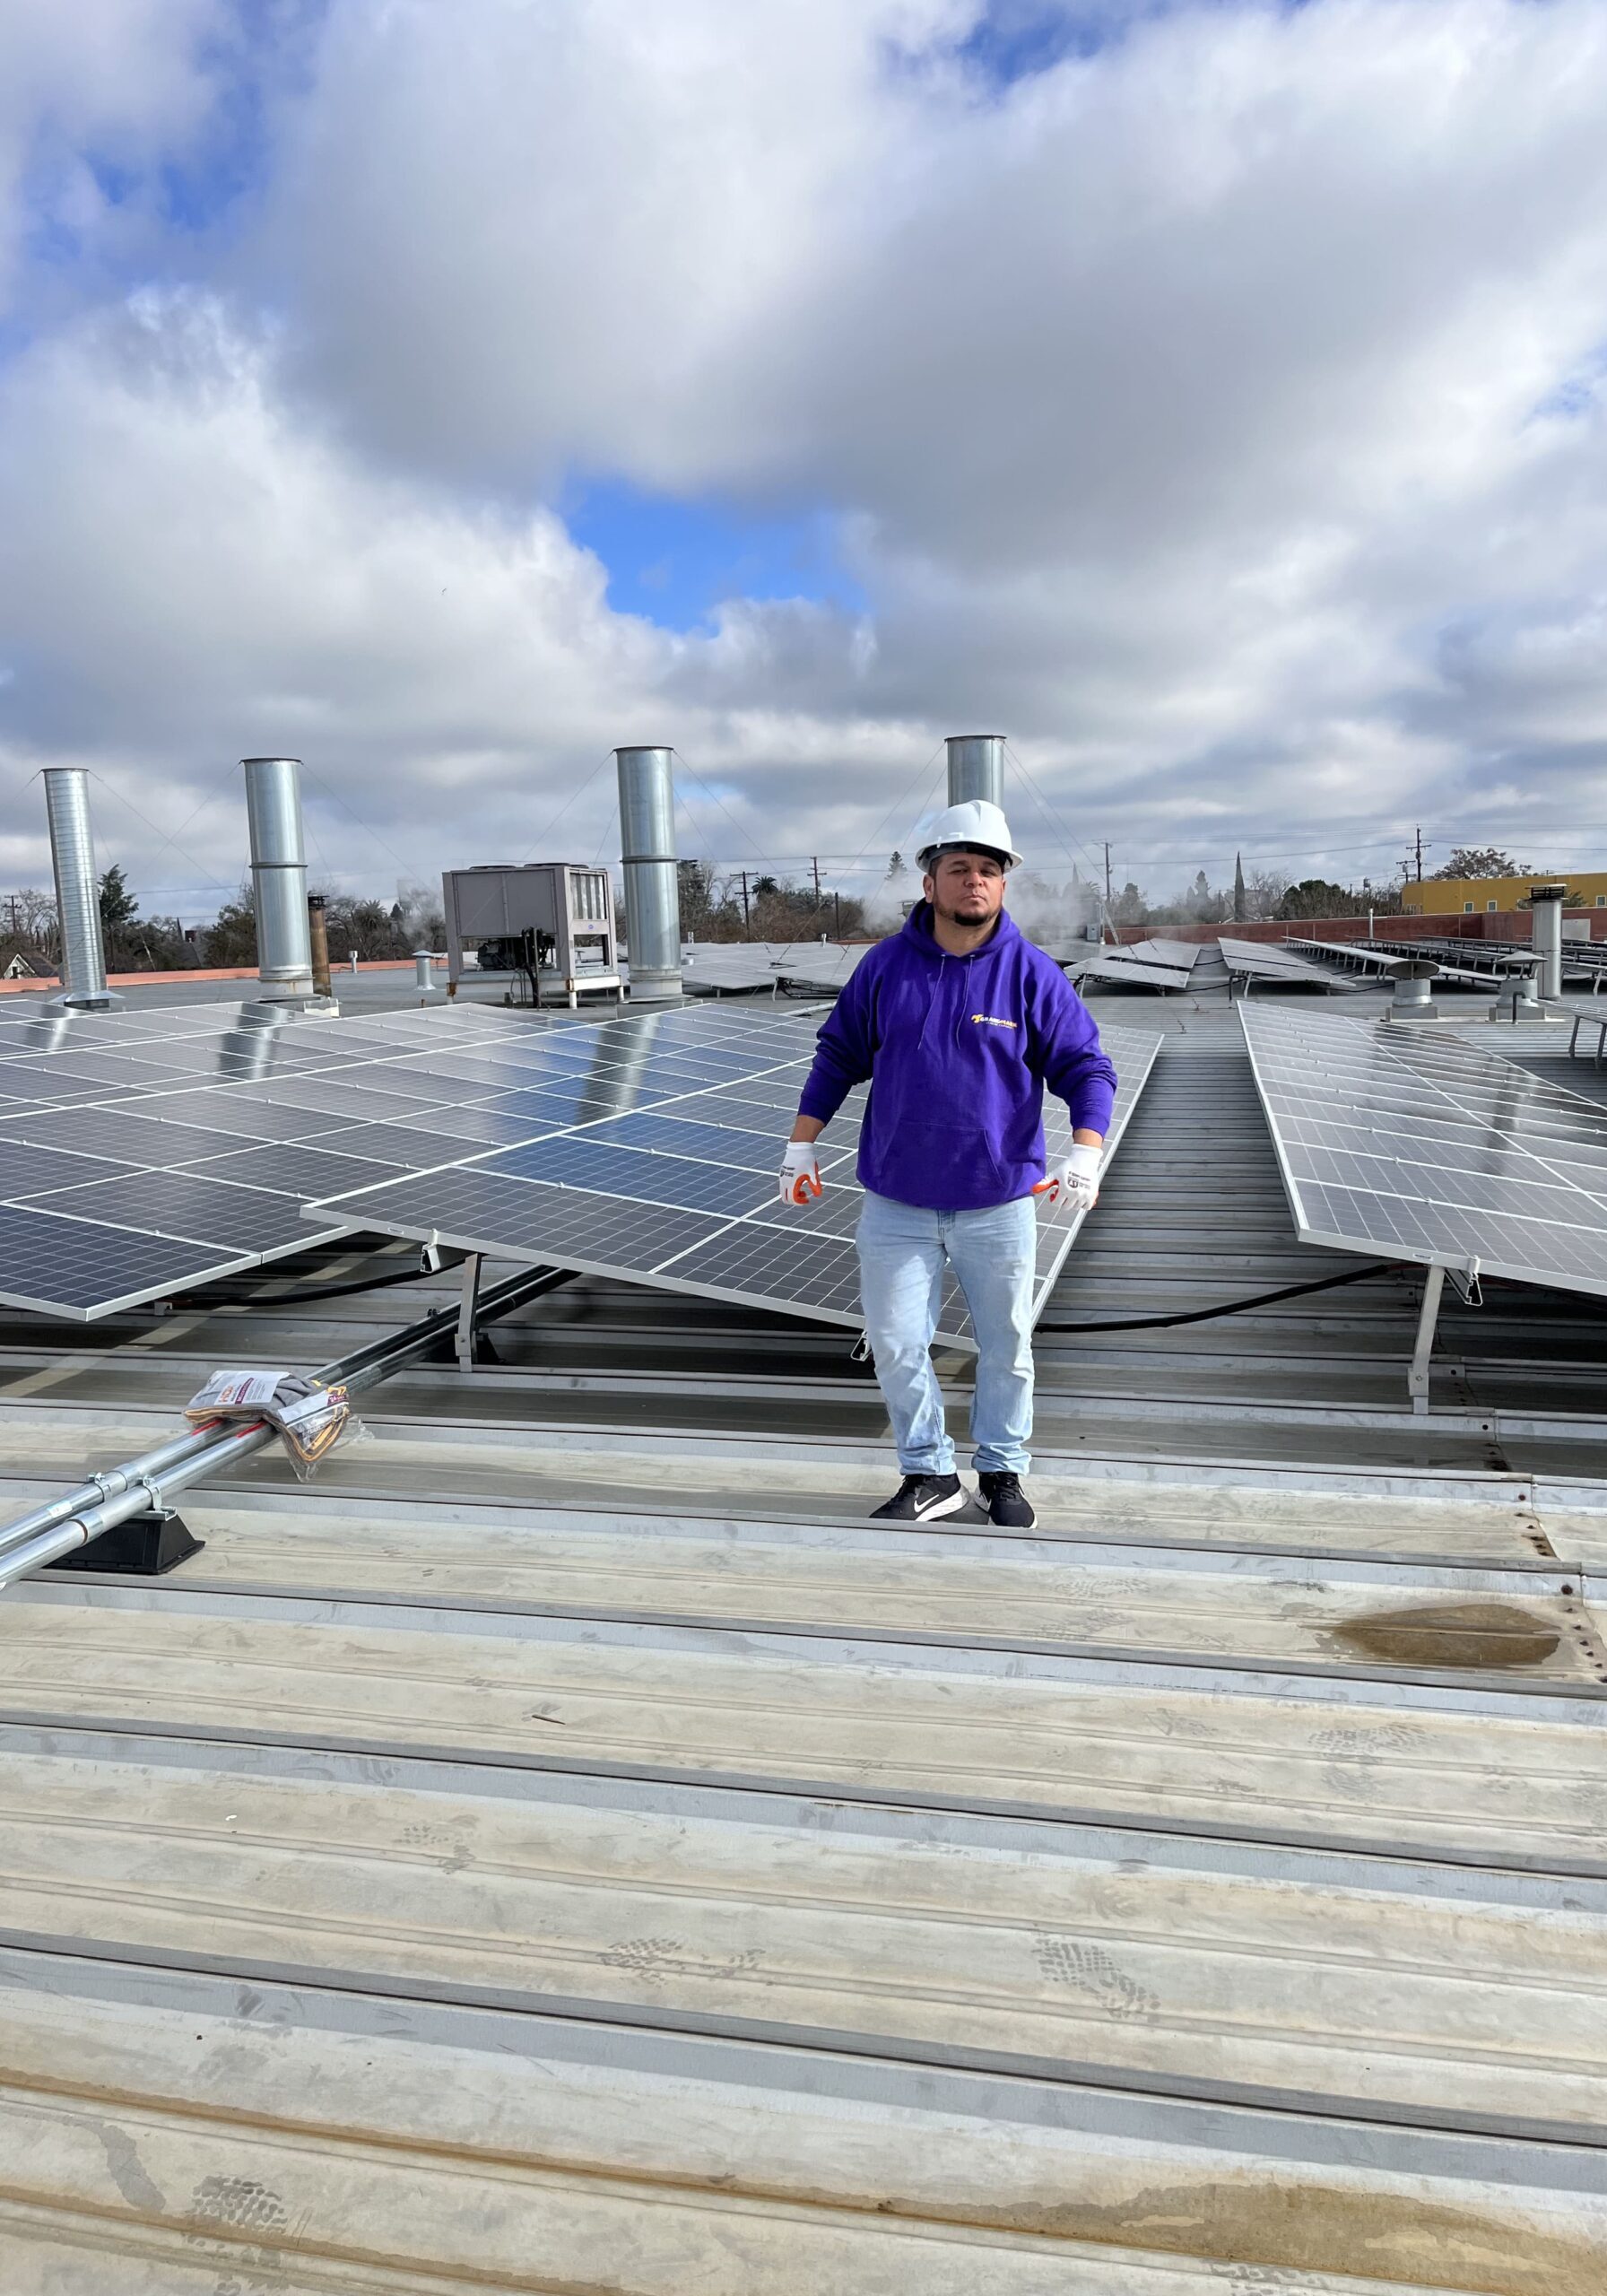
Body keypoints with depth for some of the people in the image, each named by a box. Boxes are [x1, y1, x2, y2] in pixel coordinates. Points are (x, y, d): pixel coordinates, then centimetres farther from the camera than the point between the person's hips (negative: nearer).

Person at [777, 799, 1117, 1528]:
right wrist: (801, 1145, 7)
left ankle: (1002, 1474, 30)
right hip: (896, 1204, 1)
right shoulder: (885, 966, 0)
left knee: (1005, 1346, 11)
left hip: (999, 1203, -1)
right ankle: (930, 1477, 21)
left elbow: (1086, 1067, -3)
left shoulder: (1032, 973, -5)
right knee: (895, 1344, 3)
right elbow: (837, 1057, 9)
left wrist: (1085, 1154, -18)